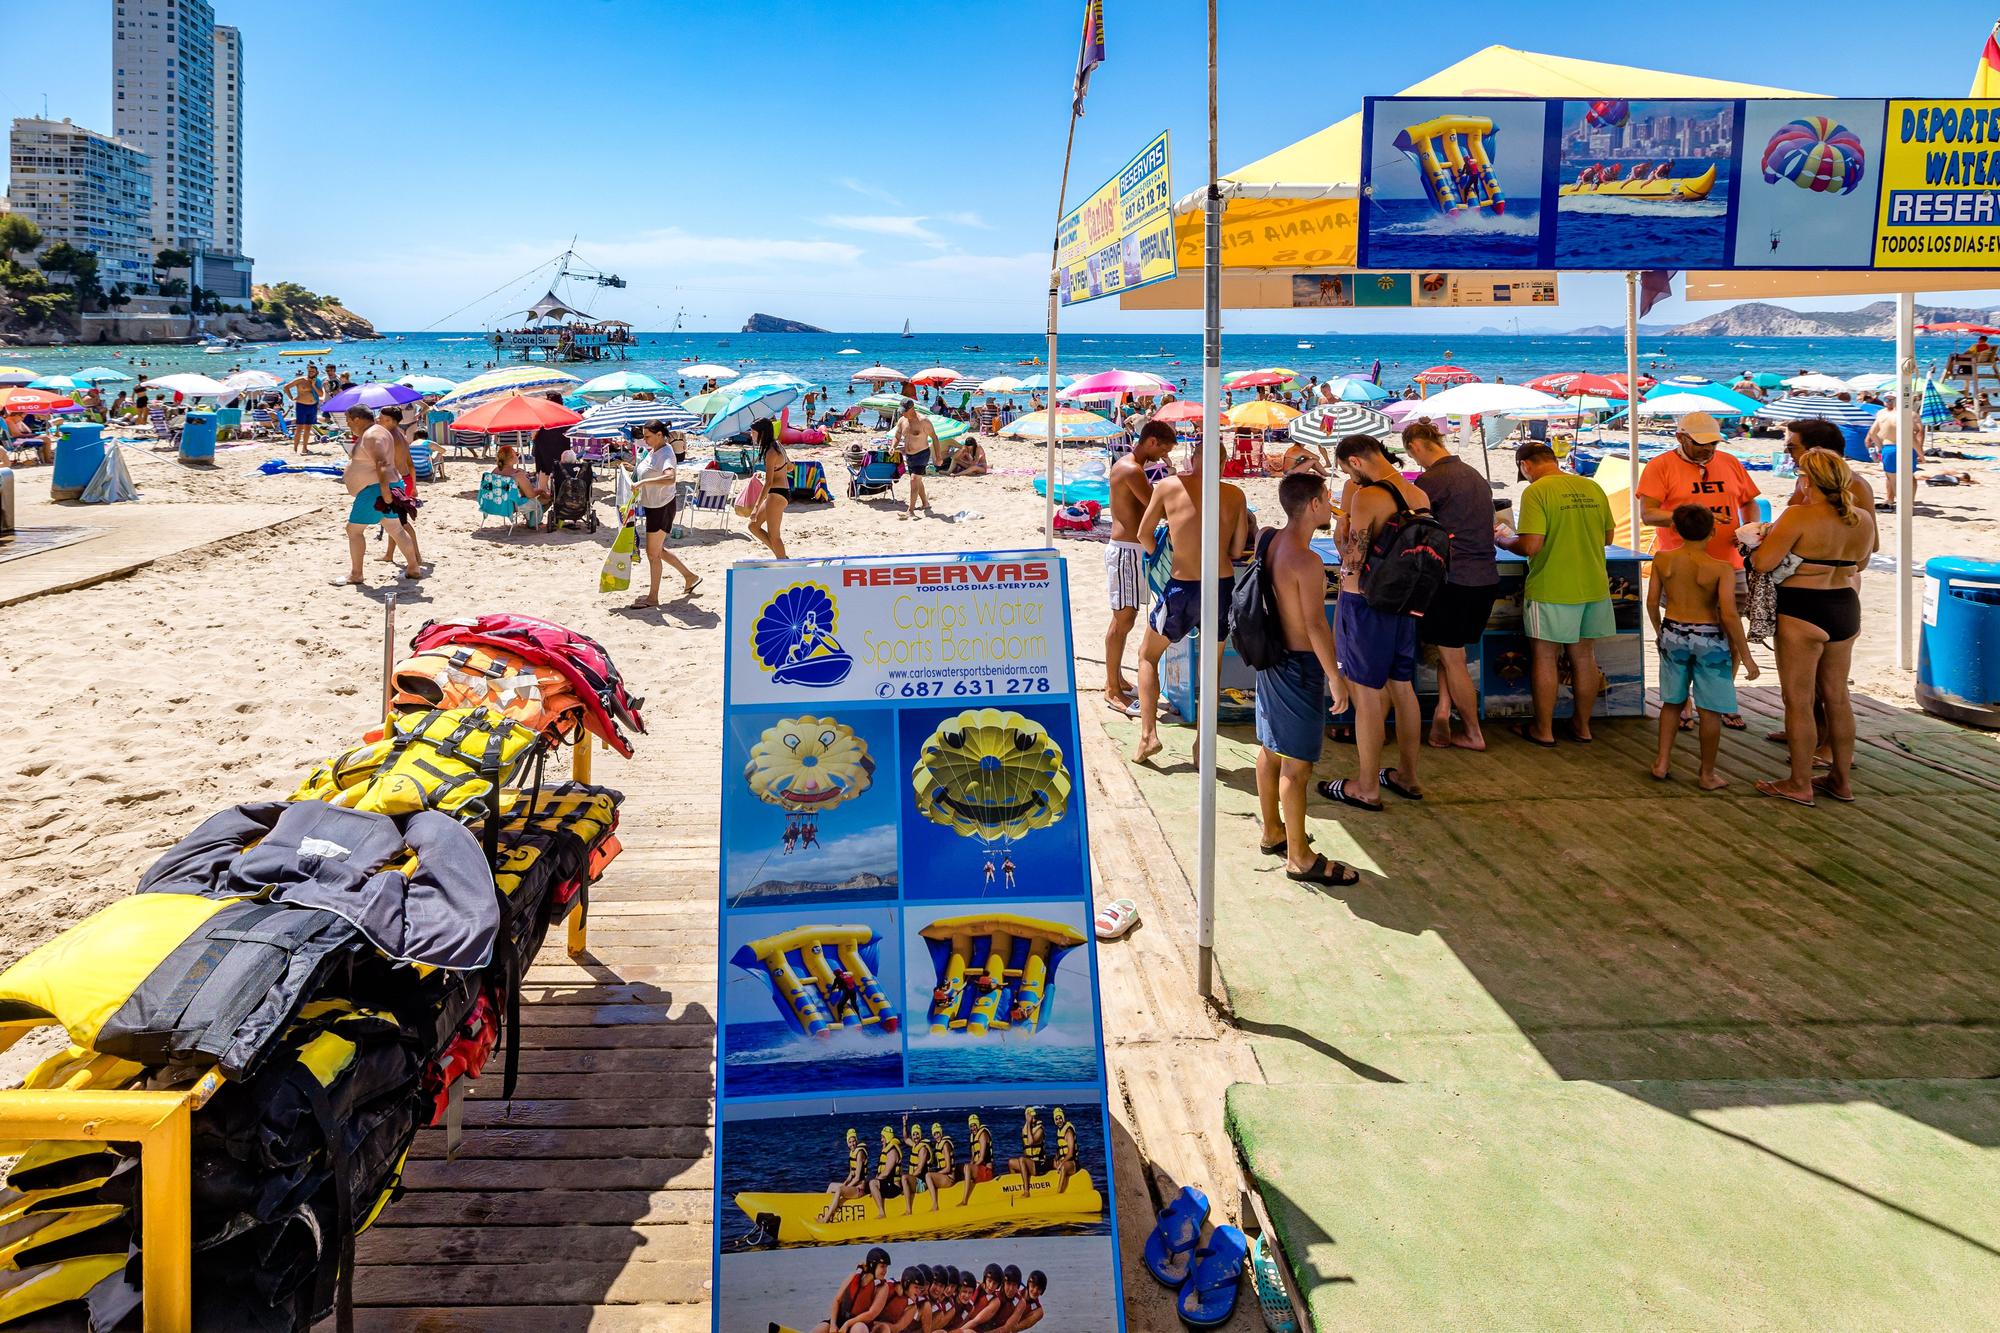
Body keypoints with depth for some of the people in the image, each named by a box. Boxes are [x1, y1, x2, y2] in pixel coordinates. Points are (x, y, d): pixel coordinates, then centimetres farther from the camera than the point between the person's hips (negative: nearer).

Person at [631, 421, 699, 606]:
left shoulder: (666, 454, -20)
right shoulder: (652, 451, 9)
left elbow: (670, 478, -40)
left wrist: (643, 482, -41)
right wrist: (638, 493, 19)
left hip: (662, 506, -10)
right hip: (652, 505, 10)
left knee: (652, 553, -2)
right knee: (658, 550, 18)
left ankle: (653, 597, 8)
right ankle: (690, 577, 30)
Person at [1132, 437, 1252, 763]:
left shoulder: (1170, 486, -4)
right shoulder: (1235, 495, 0)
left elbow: (1144, 535, 3)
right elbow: (1237, 549, 5)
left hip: (1181, 588, -2)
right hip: (1222, 588, 2)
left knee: (1148, 655, 19)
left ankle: (1148, 734, 10)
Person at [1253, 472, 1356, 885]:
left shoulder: (1270, 542, 4)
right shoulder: (1306, 561, -23)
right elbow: (1316, 625, -23)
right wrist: (1335, 677, -16)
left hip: (1272, 658, 10)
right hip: (1300, 665, -9)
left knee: (1271, 750, 20)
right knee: (1296, 764, -1)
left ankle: (1273, 832, 35)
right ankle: (1300, 858, 8)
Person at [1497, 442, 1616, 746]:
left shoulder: (1536, 492, -15)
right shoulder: (1593, 488, 5)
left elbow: (1531, 546, -21)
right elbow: (1608, 537, 13)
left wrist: (1504, 542, -2)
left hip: (1552, 590, -6)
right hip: (1594, 587, 6)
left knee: (1545, 657, 7)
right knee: (1584, 656, 15)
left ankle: (1543, 729, 15)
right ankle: (1582, 725, 26)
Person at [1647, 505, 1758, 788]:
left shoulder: (1662, 560, -5)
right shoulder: (1722, 570, -14)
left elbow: (1652, 601, 0)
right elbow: (1729, 615, -20)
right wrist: (1746, 656, -13)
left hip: (1672, 634, 4)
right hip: (1709, 640, -3)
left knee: (1672, 701, 19)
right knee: (1711, 710, 7)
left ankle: (1662, 762, 23)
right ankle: (1707, 774, 15)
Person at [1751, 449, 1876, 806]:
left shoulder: (1799, 516, -17)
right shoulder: (1863, 520, 5)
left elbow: (1763, 562, -20)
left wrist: (1758, 546, 1)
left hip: (1802, 613, -7)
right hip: (1846, 610, 7)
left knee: (1798, 700, 2)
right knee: (1836, 696, 16)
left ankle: (1799, 784, 9)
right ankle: (1840, 779, 25)